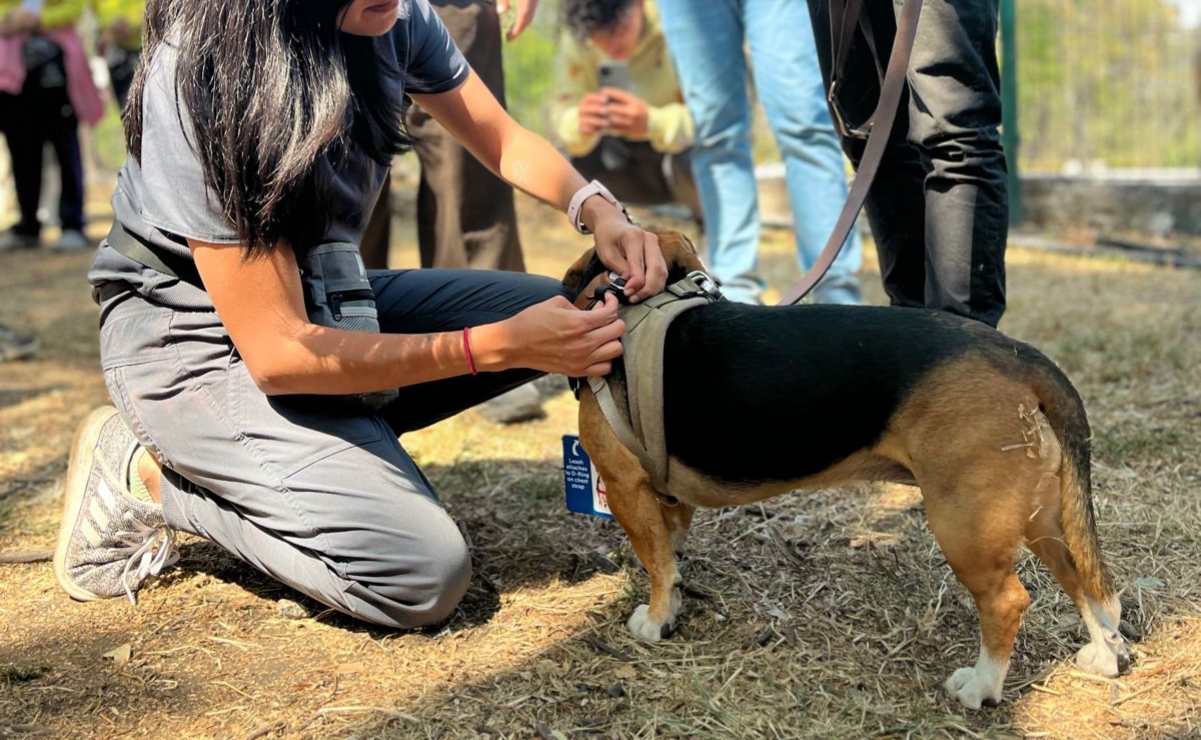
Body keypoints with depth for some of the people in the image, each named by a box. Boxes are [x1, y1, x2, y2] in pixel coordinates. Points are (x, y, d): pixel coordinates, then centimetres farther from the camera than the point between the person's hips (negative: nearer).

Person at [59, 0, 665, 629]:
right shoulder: (198, 75, -30)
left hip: (328, 300, 7)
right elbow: (276, 351, -30)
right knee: (425, 575, -20)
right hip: (199, 338, -7)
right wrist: (501, 345, -33)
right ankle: (148, 476, -2)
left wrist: (598, 210, -17)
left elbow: (505, 143, 4)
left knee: (566, 316, -5)